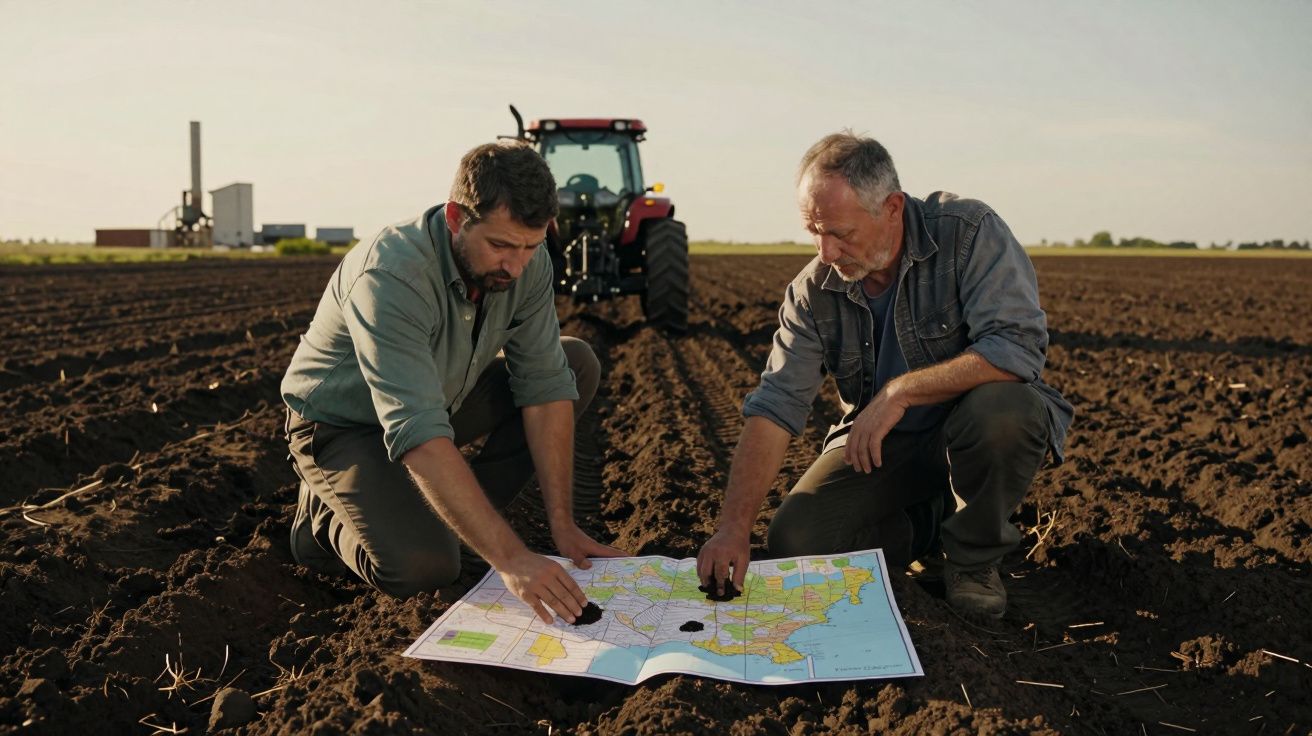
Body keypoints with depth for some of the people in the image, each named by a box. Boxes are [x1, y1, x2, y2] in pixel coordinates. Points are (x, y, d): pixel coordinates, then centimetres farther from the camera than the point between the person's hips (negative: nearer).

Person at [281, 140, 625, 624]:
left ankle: (456, 517, -2)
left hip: (439, 399, 7)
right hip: (343, 424, -6)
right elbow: (418, 436, -43)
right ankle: (327, 519, 6)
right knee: (423, 567, -28)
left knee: (577, 365, -9)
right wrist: (510, 559, -47)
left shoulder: (525, 262, -17)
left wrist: (562, 525, -19)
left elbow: (544, 386, -14)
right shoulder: (391, 278, -36)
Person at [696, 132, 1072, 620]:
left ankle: (973, 555, -7)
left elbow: (1018, 348, -31)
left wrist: (900, 389, -32)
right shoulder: (812, 291, -10)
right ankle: (937, 520, 12)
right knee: (792, 541, -15)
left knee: (1002, 408, -37)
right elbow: (773, 409, -15)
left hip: (972, 432, -3)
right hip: (879, 443, 3)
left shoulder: (969, 232, -20)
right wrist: (735, 525, -26)